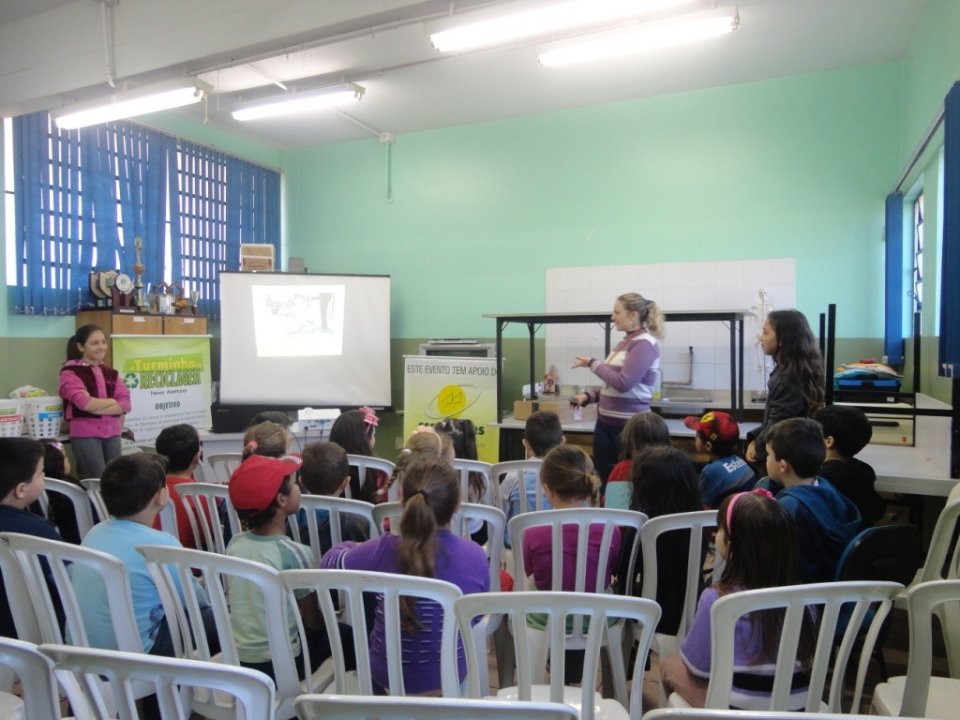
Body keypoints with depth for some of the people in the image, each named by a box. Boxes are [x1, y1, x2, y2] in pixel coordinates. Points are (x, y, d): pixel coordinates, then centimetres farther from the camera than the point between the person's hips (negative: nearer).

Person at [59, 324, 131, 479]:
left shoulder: (111, 372, 14)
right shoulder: (70, 372, -1)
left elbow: (125, 403, 0)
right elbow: (84, 403, -17)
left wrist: (95, 405, -12)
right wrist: (113, 402, -3)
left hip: (112, 433, 5)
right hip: (85, 434, -5)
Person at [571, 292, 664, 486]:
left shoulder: (645, 344, -13)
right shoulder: (624, 342, 12)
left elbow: (623, 383, -23)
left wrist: (593, 363, -12)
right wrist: (590, 396, 5)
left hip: (629, 425, -8)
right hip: (605, 422, 8)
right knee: (603, 480, 13)